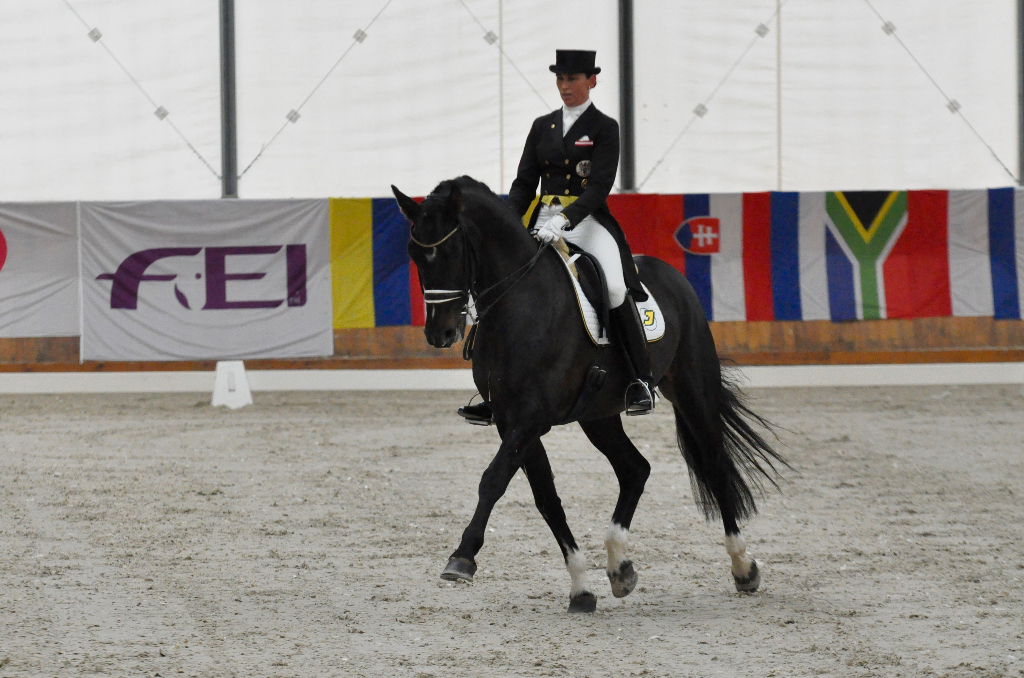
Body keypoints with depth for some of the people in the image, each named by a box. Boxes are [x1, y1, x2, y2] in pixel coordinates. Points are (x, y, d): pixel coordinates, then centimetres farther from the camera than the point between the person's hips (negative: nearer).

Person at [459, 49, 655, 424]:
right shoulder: (542, 126, 14)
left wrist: (564, 221, -25)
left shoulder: (604, 128, -1)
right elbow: (524, 182, 13)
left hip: (588, 221, -5)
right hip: (545, 221, 5)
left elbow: (599, 186, -11)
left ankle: (642, 382, -23)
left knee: (616, 287, -29)